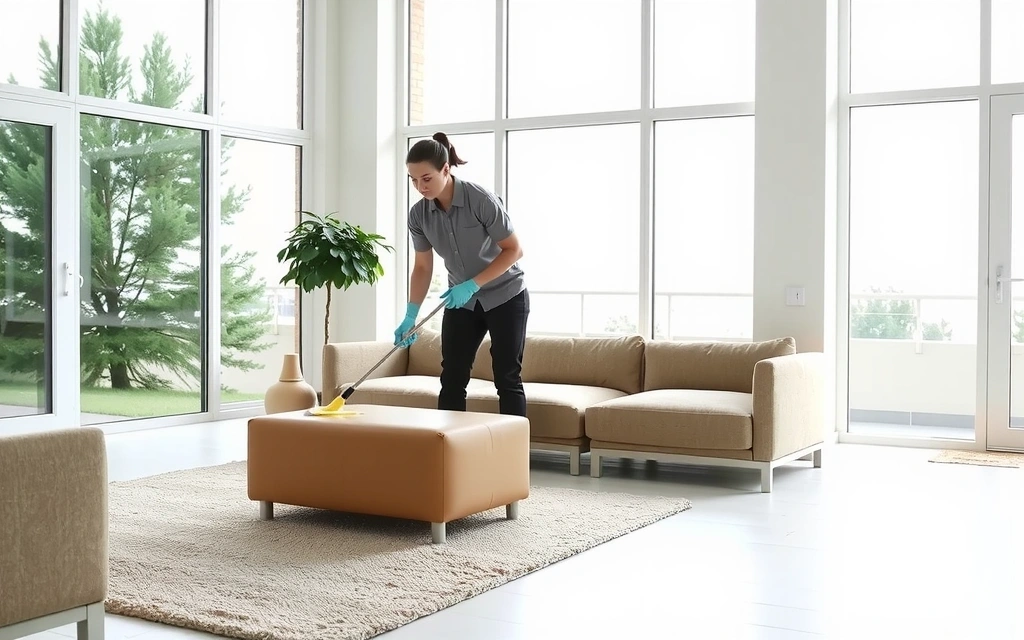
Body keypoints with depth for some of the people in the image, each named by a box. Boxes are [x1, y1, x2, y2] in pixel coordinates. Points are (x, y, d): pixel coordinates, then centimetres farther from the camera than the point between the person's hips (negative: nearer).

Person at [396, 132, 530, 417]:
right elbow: (422, 267, -1)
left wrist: (472, 285, -26)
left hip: (505, 296, -5)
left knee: (507, 379, -4)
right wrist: (410, 315, -13)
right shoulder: (418, 214, -9)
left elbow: (514, 250, -18)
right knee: (451, 379, 1)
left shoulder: (481, 199, -24)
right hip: (462, 301, 5)